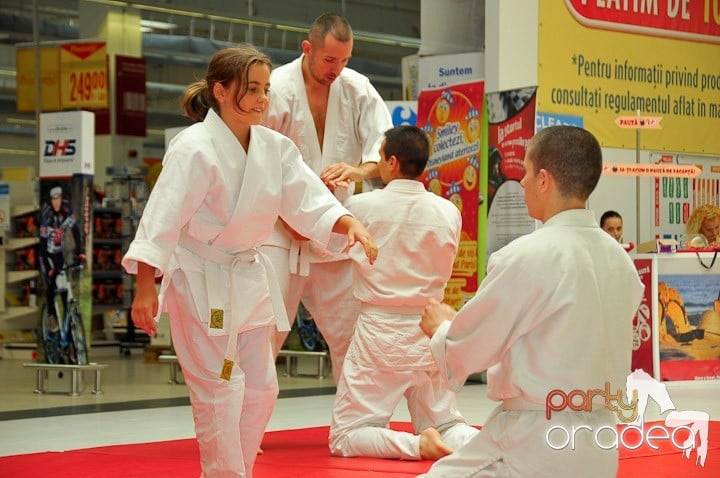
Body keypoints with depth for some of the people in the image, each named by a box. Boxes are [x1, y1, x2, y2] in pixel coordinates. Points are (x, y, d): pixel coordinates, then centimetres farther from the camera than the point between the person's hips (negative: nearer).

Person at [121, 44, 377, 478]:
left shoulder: (275, 147, 2)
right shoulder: (195, 148, -19)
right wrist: (145, 288, -24)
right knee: (219, 390, -6)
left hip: (249, 278, 7)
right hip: (200, 280, -7)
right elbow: (163, 218, -21)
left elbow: (310, 203, -1)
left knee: (260, 389, 12)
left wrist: (351, 225, -21)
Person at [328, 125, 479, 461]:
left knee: (344, 439, 6)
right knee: (445, 425, 19)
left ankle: (417, 444, -18)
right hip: (428, 332, 4)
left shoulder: (361, 206, -10)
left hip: (378, 335, -3)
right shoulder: (449, 213, -3)